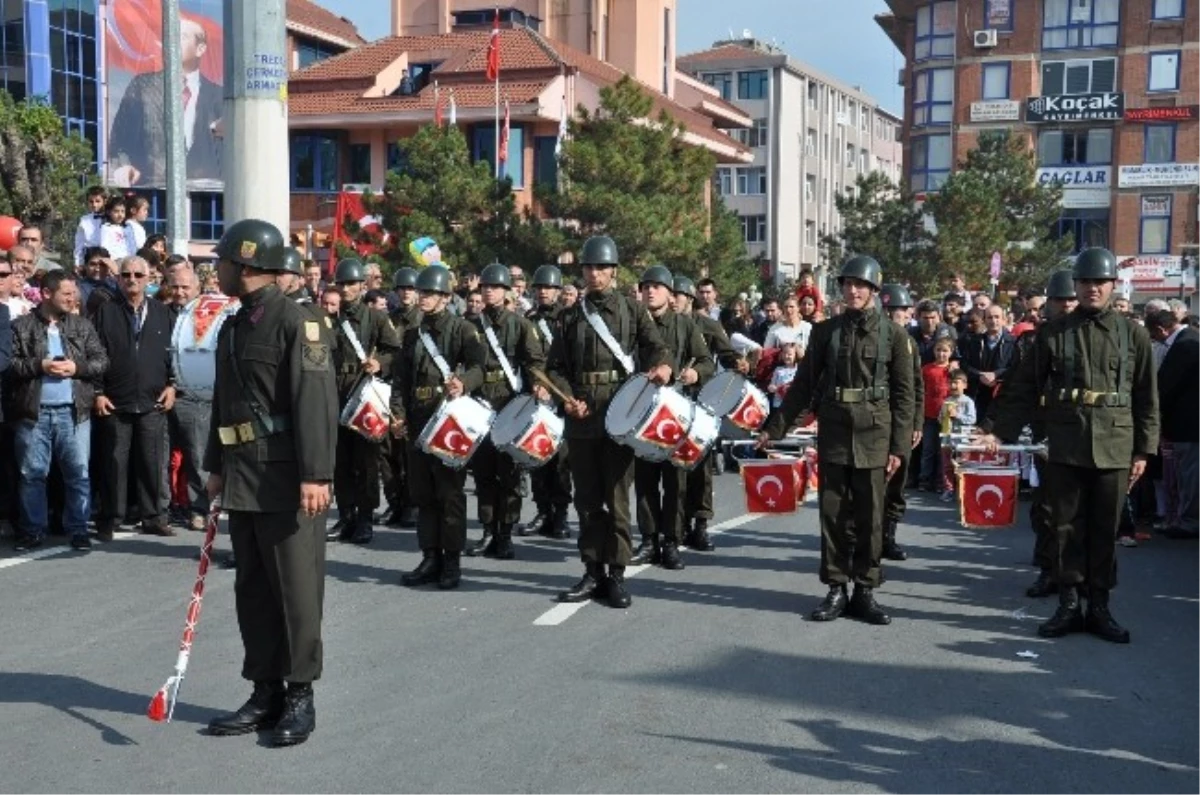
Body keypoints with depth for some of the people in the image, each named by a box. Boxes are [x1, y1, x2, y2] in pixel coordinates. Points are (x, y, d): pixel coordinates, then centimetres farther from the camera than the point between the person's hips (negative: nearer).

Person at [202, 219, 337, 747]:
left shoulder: (296, 321, -11)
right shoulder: (232, 328, 16)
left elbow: (317, 401, -18)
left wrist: (316, 475, -23)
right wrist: (216, 467, 20)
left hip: (287, 477, -9)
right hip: (242, 477, 9)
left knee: (296, 588, 0)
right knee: (252, 588, 12)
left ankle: (300, 696, 12)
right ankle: (266, 692, 23)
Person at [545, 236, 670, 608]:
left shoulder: (633, 310, 7)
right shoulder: (571, 316, 13)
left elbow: (656, 347, -2)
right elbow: (556, 366, 12)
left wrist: (661, 367, -24)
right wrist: (568, 397, -6)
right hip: (581, 417, 3)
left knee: (617, 497, -1)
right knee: (587, 498, 7)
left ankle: (616, 574, 6)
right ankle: (593, 571, 16)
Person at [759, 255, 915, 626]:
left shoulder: (893, 334, 1)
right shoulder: (825, 331, 5)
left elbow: (903, 394, 1)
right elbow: (803, 384, 9)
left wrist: (899, 446, -4)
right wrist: (775, 428, 5)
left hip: (873, 435, -1)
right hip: (833, 432, 2)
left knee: (870, 516, 4)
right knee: (832, 513, 5)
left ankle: (865, 591, 15)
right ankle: (836, 590, 15)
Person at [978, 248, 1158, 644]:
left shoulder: (1133, 334, 4)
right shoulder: (1053, 332, 3)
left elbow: (1147, 398, 6)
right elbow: (1024, 388, 4)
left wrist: (1143, 450, 2)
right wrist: (1000, 433, -1)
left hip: (1114, 448, 0)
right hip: (1065, 447, 0)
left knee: (1105, 531, 7)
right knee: (1067, 527, 6)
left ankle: (1099, 607, 18)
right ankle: (1068, 605, 17)